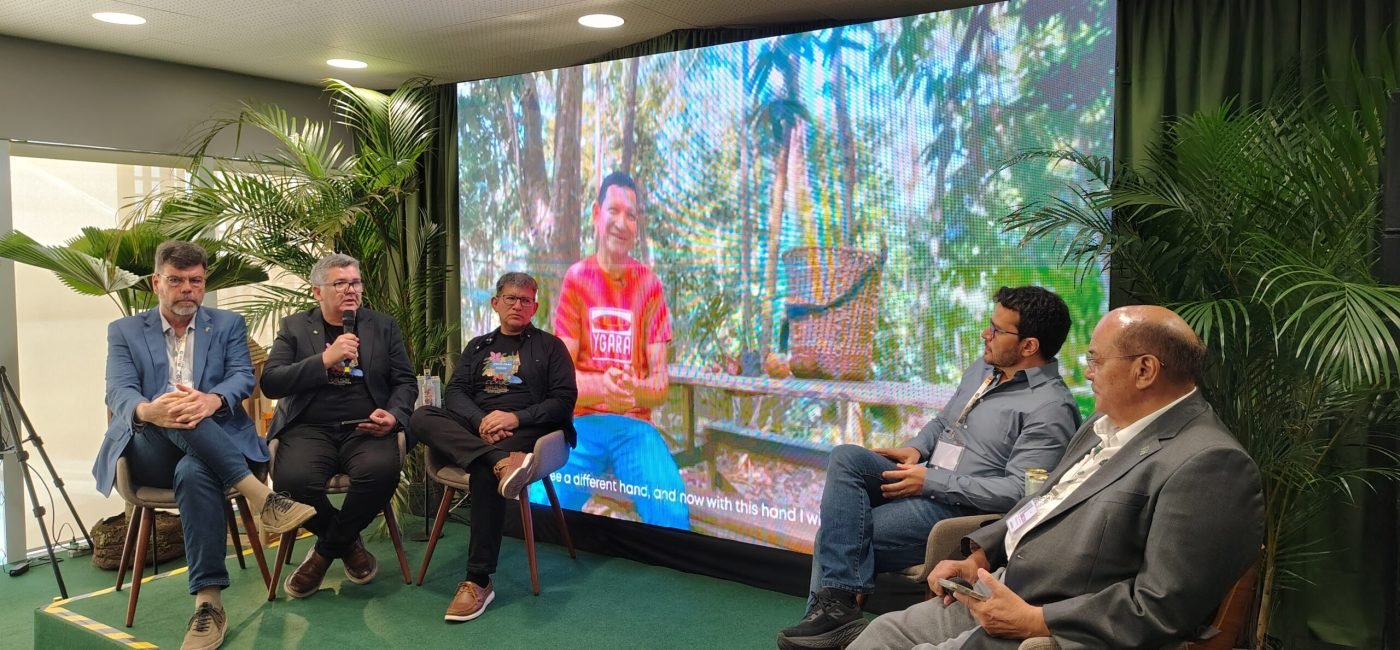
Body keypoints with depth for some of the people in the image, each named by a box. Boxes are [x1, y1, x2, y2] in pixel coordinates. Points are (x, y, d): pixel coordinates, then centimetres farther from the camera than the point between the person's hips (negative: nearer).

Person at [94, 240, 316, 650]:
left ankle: (209, 602, -36)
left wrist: (213, 400, -29)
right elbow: (119, 393, -4)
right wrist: (148, 411, -30)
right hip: (150, 453, 1)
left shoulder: (229, 325, 14)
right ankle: (260, 496, -36)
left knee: (194, 474, -37)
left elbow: (243, 378, -3)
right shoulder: (124, 332, 13)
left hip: (211, 449, 0)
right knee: (171, 418, -35)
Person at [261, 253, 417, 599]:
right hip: (309, 428, 0)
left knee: (382, 470, -33)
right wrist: (325, 359, -14)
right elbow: (270, 383, -1)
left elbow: (405, 382, 11)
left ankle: (326, 550, -6)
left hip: (364, 429, 1)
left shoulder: (383, 326, 13)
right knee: (293, 479, -32)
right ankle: (348, 543, 0)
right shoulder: (294, 327, 10)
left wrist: (393, 416, -11)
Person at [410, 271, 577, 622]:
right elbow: (454, 393, 7)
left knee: (485, 471, -36)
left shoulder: (550, 346, 12)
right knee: (423, 416, -25)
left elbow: (564, 401, 0)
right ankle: (503, 461, -46)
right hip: (474, 430, 4)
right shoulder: (477, 346, 22)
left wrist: (516, 418, -17)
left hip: (526, 433, -4)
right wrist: (481, 421, -16)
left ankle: (478, 581, -31)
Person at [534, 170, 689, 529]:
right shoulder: (576, 279, 2)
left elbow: (660, 379, 2)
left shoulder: (650, 285, 5)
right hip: (582, 420, 0)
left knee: (674, 514, -26)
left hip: (635, 424, 1)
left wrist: (635, 389, -21)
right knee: (543, 507, -27)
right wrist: (602, 386, -24)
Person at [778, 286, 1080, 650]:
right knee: (846, 459, -18)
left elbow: (1018, 491, -22)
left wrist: (931, 481, -20)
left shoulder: (1050, 408, -14)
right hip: (926, 481, 9)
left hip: (958, 508, -9)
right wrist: (915, 450, 2)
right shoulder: (984, 368, 14)